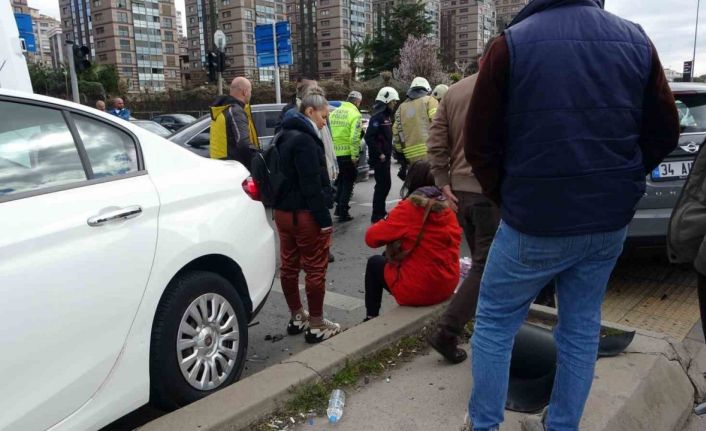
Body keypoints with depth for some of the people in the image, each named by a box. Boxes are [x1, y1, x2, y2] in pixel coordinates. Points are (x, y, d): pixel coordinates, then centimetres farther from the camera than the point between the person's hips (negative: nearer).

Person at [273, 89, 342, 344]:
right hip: (305, 214, -10)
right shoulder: (304, 139, -18)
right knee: (315, 269, 1)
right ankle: (316, 325, 9)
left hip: (284, 211, 10)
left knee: (289, 266, 15)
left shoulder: (286, 137, 13)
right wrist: (325, 219, -20)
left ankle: (297, 317, 29)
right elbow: (312, 185, -23)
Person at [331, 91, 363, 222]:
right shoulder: (355, 114, -11)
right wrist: (355, 155, -15)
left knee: (341, 180, 22)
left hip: (335, 153, 6)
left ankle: (339, 208, 28)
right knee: (348, 182, 5)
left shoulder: (334, 112, 9)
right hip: (347, 153, -6)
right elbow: (354, 138, -20)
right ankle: (343, 213, 5)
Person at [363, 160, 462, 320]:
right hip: (448, 285, 6)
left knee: (374, 263, 19)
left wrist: (388, 223, 7)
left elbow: (371, 238, -13)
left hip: (417, 290, -6)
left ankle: (371, 318, 26)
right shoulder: (446, 207, 1)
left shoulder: (408, 207, -16)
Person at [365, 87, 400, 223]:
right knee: (382, 185, -7)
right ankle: (377, 216, 0)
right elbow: (369, 137, -24)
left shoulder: (387, 115, 15)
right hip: (379, 158, -10)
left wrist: (388, 154, 16)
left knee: (386, 184, 16)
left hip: (385, 157, 10)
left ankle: (381, 211, 28)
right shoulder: (377, 116, -16)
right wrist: (379, 154, -21)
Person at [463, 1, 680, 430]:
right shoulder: (636, 41, 5)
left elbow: (480, 143, -7)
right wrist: (613, 186, 16)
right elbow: (664, 134, 8)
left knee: (494, 324, 12)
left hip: (534, 220, -4)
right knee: (582, 329, 17)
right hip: (610, 221, 5)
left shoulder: (513, 43, -8)